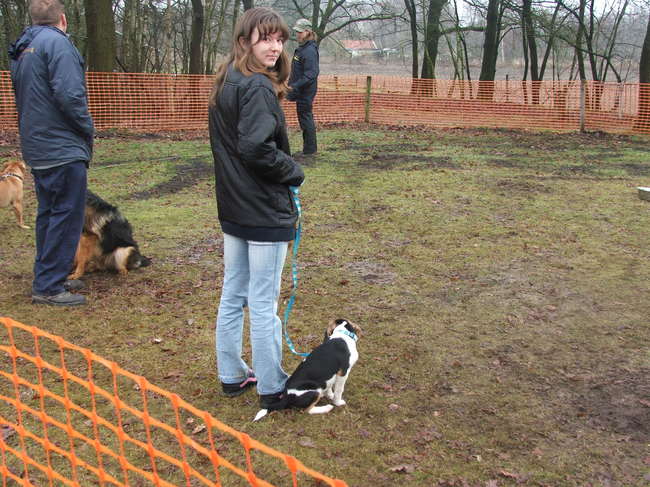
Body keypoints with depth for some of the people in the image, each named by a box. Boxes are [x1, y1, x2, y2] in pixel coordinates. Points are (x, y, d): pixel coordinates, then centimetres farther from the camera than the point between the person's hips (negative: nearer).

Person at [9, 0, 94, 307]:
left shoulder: (23, 49, 15)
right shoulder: (57, 42, -13)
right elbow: (69, 95, -22)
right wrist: (87, 129, -7)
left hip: (37, 149, 9)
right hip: (63, 149, -9)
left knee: (48, 214, 16)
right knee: (67, 216, -3)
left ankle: (46, 279, 24)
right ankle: (48, 287, 1)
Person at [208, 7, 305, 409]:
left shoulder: (224, 85, 11)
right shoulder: (258, 87, -18)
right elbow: (257, 149, -27)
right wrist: (294, 171, -10)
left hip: (233, 210, 9)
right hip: (265, 211, -9)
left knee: (233, 295, 16)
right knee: (264, 302, 1)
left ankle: (232, 375, 29)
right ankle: (271, 388, 14)